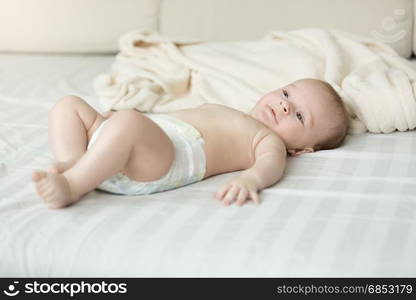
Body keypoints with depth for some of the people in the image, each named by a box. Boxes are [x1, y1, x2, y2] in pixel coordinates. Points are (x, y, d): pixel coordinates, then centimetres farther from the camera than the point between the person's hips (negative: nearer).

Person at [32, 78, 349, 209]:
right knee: (69, 104, 11)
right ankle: (71, 164, -16)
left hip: (167, 151, -10)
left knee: (127, 122, -39)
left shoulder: (270, 139, 8)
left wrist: (249, 179, -42)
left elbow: (272, 162, -15)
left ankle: (71, 186, -34)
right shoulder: (235, 119, 36)